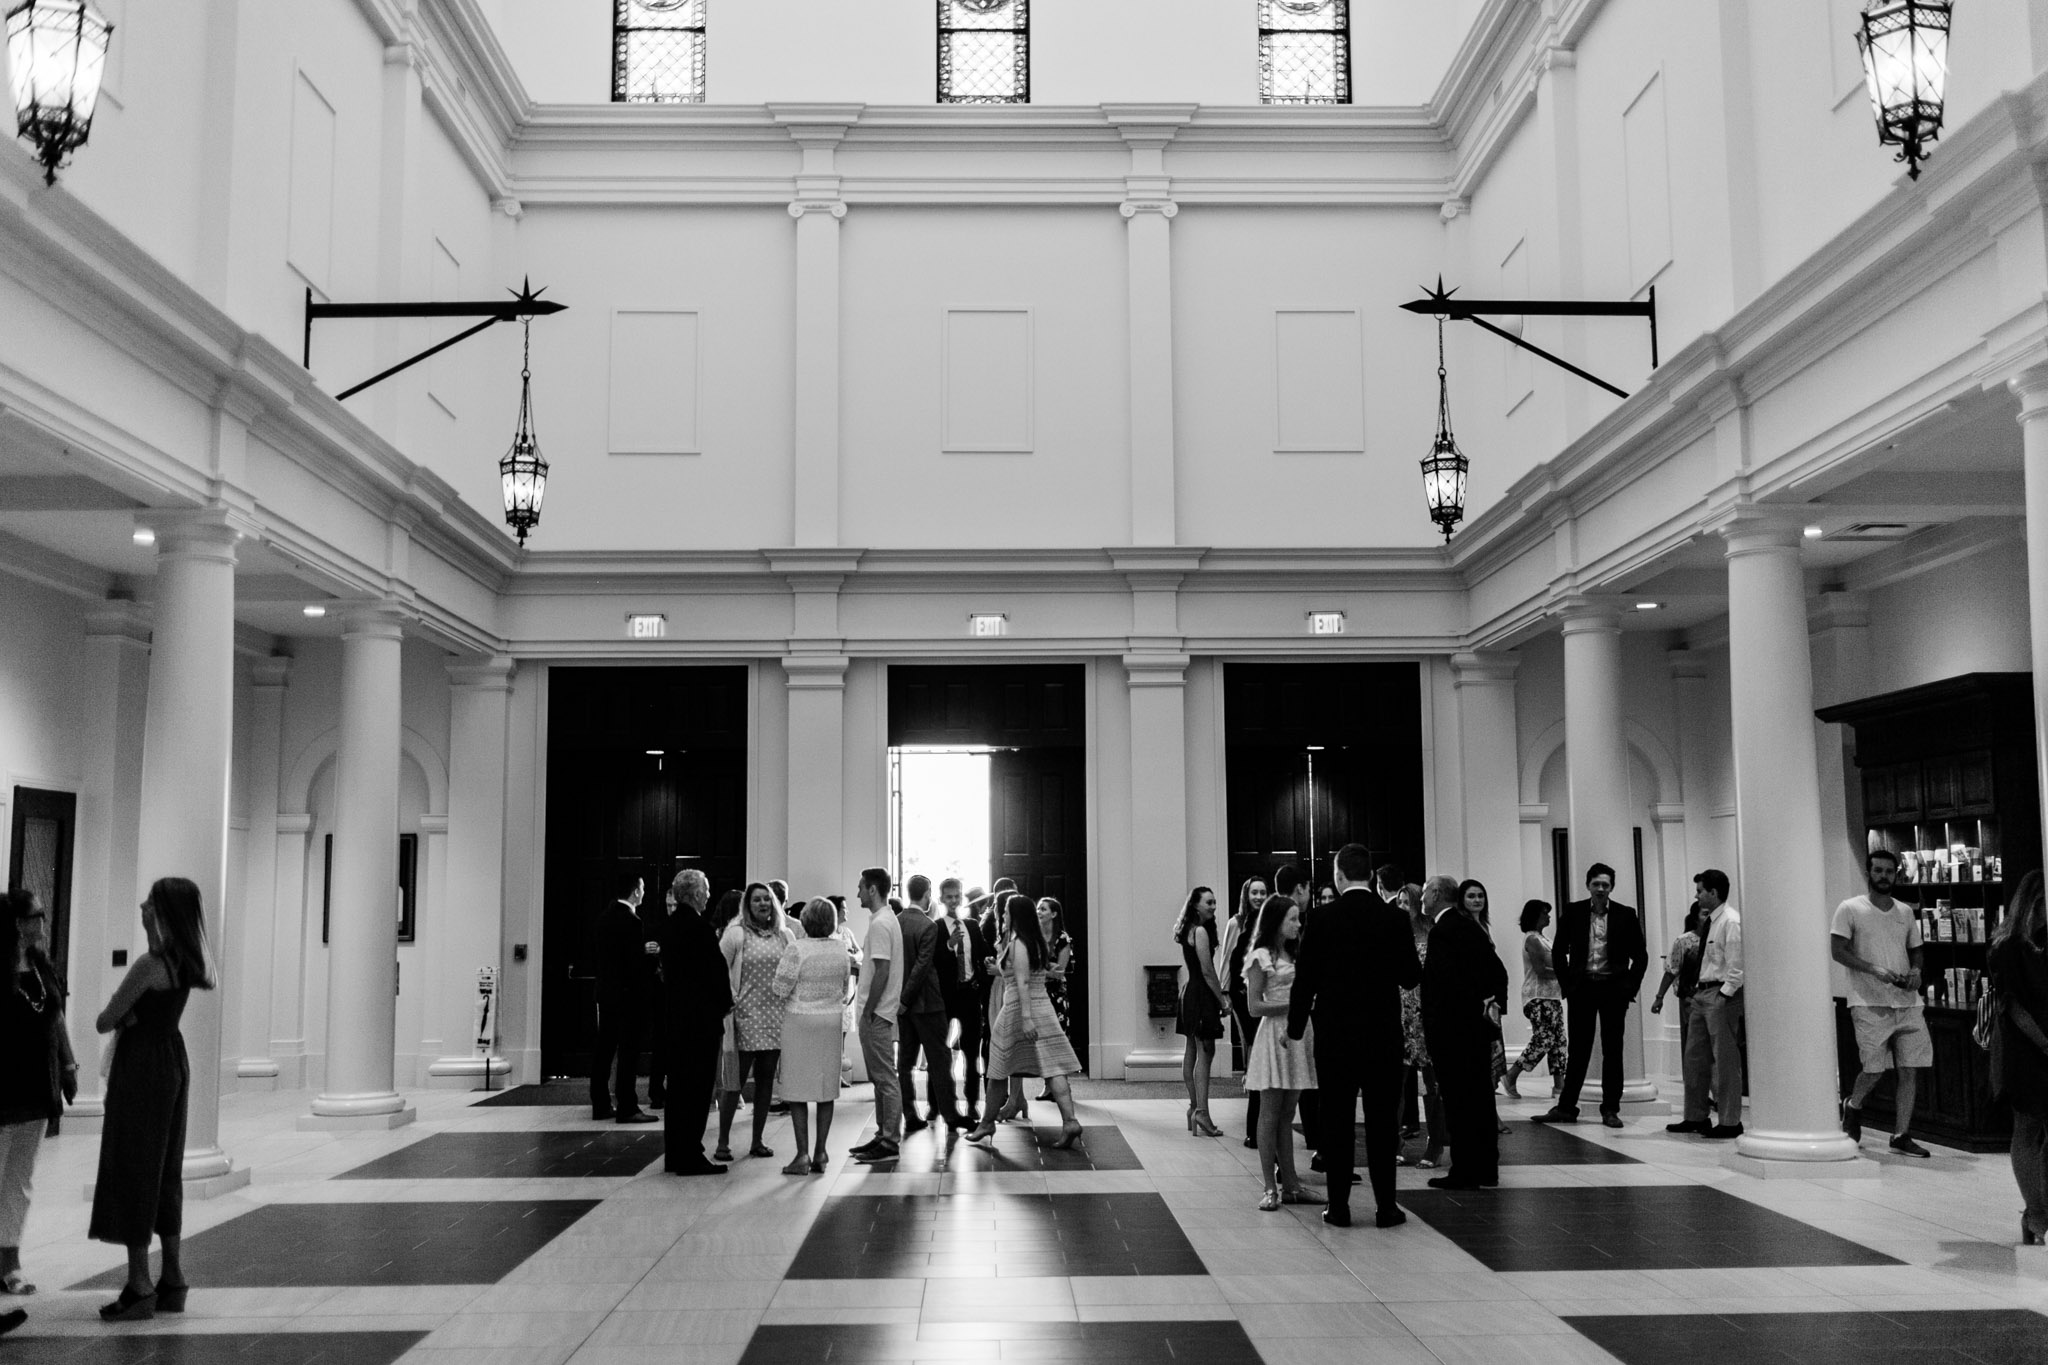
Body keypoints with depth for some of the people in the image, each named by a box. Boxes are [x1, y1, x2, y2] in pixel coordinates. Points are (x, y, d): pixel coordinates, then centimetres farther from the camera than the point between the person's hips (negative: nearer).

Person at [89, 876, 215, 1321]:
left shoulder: (149, 964, -19)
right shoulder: (186, 962, 5)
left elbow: (104, 1023, -13)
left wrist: (116, 1013, 4)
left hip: (141, 1066, -8)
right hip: (173, 1061, 9)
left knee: (132, 1169, -2)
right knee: (164, 1169, 14)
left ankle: (140, 1287, 0)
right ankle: (172, 1280, 19)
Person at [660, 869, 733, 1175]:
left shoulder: (668, 926, 9)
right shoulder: (700, 927, -17)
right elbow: (718, 969, -16)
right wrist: (725, 1003, 0)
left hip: (674, 1015, 9)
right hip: (701, 1016, -9)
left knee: (678, 1084, 14)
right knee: (698, 1086, -3)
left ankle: (675, 1155, 20)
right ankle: (690, 1157, -1)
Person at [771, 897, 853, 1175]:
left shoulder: (796, 950, -15)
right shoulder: (840, 951, 2)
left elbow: (781, 989, -12)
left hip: (800, 1021, -5)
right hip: (832, 1021, 5)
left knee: (798, 1091, 1)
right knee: (826, 1090, 9)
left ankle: (802, 1156, -1)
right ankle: (820, 1154, 12)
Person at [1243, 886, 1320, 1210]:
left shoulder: (1294, 954, 16)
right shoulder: (1261, 957, -7)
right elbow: (1255, 1007, -11)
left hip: (1298, 1034, 7)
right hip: (1274, 1034, -7)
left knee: (1286, 1115, 10)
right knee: (1270, 1114, -1)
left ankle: (1289, 1184, 13)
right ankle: (1270, 1187, 2)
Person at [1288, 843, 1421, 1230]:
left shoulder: (1321, 918, -7)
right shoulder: (1394, 918, -3)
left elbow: (1306, 977, -5)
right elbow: (1411, 977, 1)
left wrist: (1296, 1026, 6)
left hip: (1335, 1031, -1)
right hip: (1383, 1034, 1)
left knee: (1336, 1120, 6)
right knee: (1382, 1120, 7)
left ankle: (1339, 1205, 8)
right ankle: (1386, 1205, 9)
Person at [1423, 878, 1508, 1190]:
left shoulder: (1441, 930, -14)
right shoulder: (1471, 928, 12)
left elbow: (1447, 977, -22)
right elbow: (1498, 970, 13)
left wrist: (1481, 1005, -13)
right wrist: (1494, 1002, 5)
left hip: (1452, 1027, -9)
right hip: (1478, 1025, 9)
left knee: (1457, 1099, -4)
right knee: (1481, 1095, 13)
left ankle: (1464, 1173, -1)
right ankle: (1486, 1168, 21)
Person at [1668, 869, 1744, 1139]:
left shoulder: (1731, 922, -12)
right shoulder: (1709, 921, 14)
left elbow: (1736, 966, -17)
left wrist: (1724, 996, -19)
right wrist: (1696, 993, 12)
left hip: (1721, 995, -9)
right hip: (1702, 992, 9)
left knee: (1725, 1059, -3)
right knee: (1694, 1056, 12)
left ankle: (1730, 1122, 4)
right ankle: (1696, 1117, 21)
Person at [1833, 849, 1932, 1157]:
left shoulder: (1905, 912, 14)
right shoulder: (1850, 909, -1)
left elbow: (1915, 950, 21)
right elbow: (1838, 951, -7)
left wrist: (1916, 971, -1)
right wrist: (1875, 970, -19)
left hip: (1907, 1001, 5)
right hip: (1869, 1002, -5)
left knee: (1911, 1069, -1)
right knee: (1875, 1069, -4)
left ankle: (1901, 1135, 7)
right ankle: (1852, 1105, 27)